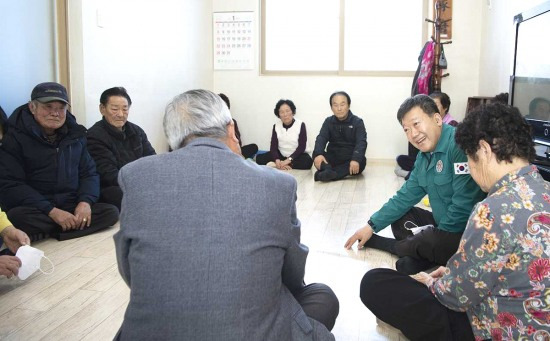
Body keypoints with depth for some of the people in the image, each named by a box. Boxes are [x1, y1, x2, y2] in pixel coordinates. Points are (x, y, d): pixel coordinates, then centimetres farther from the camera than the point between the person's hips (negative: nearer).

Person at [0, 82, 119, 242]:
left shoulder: (75, 135, 12)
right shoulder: (15, 137, -4)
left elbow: (89, 173, 13)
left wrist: (86, 201, -10)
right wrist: (52, 211, -22)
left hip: (72, 209, 5)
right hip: (36, 212, -4)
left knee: (111, 212, -19)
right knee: (17, 217, -37)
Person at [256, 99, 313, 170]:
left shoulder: (300, 125, -9)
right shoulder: (276, 126, 0)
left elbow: (302, 147, -15)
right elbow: (273, 146, -7)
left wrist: (289, 160, -28)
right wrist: (277, 160, -28)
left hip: (297, 155, -2)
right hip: (281, 155, 2)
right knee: (259, 158, -16)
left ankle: (274, 165, -32)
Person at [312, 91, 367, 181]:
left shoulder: (357, 122, -1)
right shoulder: (328, 121, 6)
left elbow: (361, 142, -15)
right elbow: (321, 138, -10)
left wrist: (356, 159, -37)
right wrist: (318, 154, -33)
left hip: (350, 159, -2)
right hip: (333, 158, 2)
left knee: (361, 161, -34)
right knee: (316, 154, -24)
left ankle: (326, 174, -48)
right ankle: (328, 171, -53)